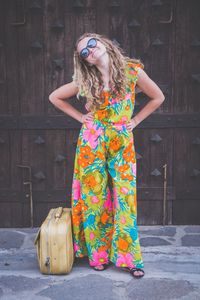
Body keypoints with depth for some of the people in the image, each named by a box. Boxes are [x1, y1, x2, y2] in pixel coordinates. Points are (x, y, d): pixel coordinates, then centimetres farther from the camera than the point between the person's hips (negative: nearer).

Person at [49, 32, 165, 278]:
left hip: (122, 142, 0)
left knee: (124, 197, 0)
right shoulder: (86, 81, 0)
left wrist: (135, 120, 2)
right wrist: (80, 117, 4)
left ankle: (127, 256, 11)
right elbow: (55, 97, 11)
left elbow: (158, 98, 7)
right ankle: (98, 253, 19)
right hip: (92, 141, 1)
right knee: (95, 196, 5)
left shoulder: (133, 71, -3)